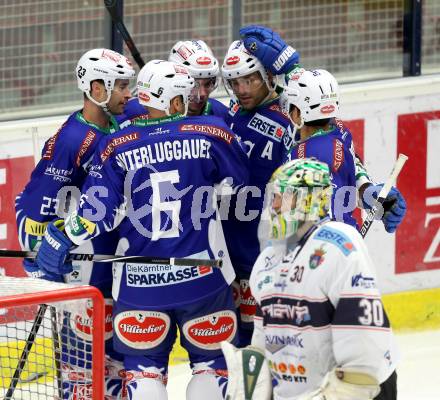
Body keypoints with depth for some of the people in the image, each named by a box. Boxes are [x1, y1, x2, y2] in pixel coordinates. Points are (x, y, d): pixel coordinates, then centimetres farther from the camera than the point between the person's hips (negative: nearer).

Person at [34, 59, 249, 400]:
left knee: (144, 363, 12)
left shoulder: (116, 148, -4)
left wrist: (60, 239, 5)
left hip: (140, 279, 1)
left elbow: (98, 211, -9)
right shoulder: (210, 133, -4)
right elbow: (238, 178, 13)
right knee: (212, 359, 14)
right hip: (202, 275, -1)